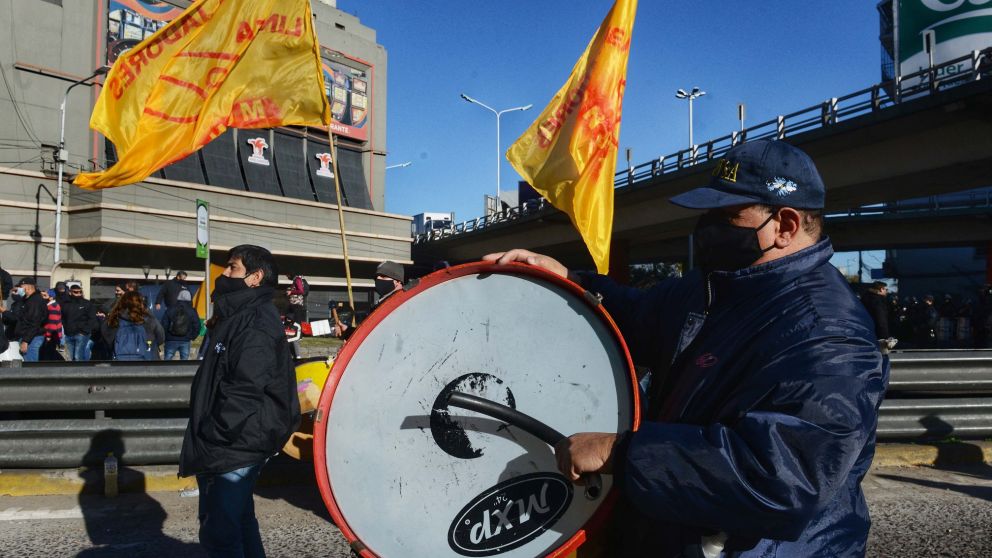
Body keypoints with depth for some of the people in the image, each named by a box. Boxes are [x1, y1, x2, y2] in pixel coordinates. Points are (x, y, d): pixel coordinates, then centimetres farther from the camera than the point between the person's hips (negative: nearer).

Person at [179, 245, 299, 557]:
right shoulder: (239, 318, 16)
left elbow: (244, 393, -25)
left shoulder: (257, 323, -17)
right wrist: (205, 441, 16)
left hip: (234, 450, -10)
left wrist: (210, 440, -19)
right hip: (234, 448, 10)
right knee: (238, 525, 20)